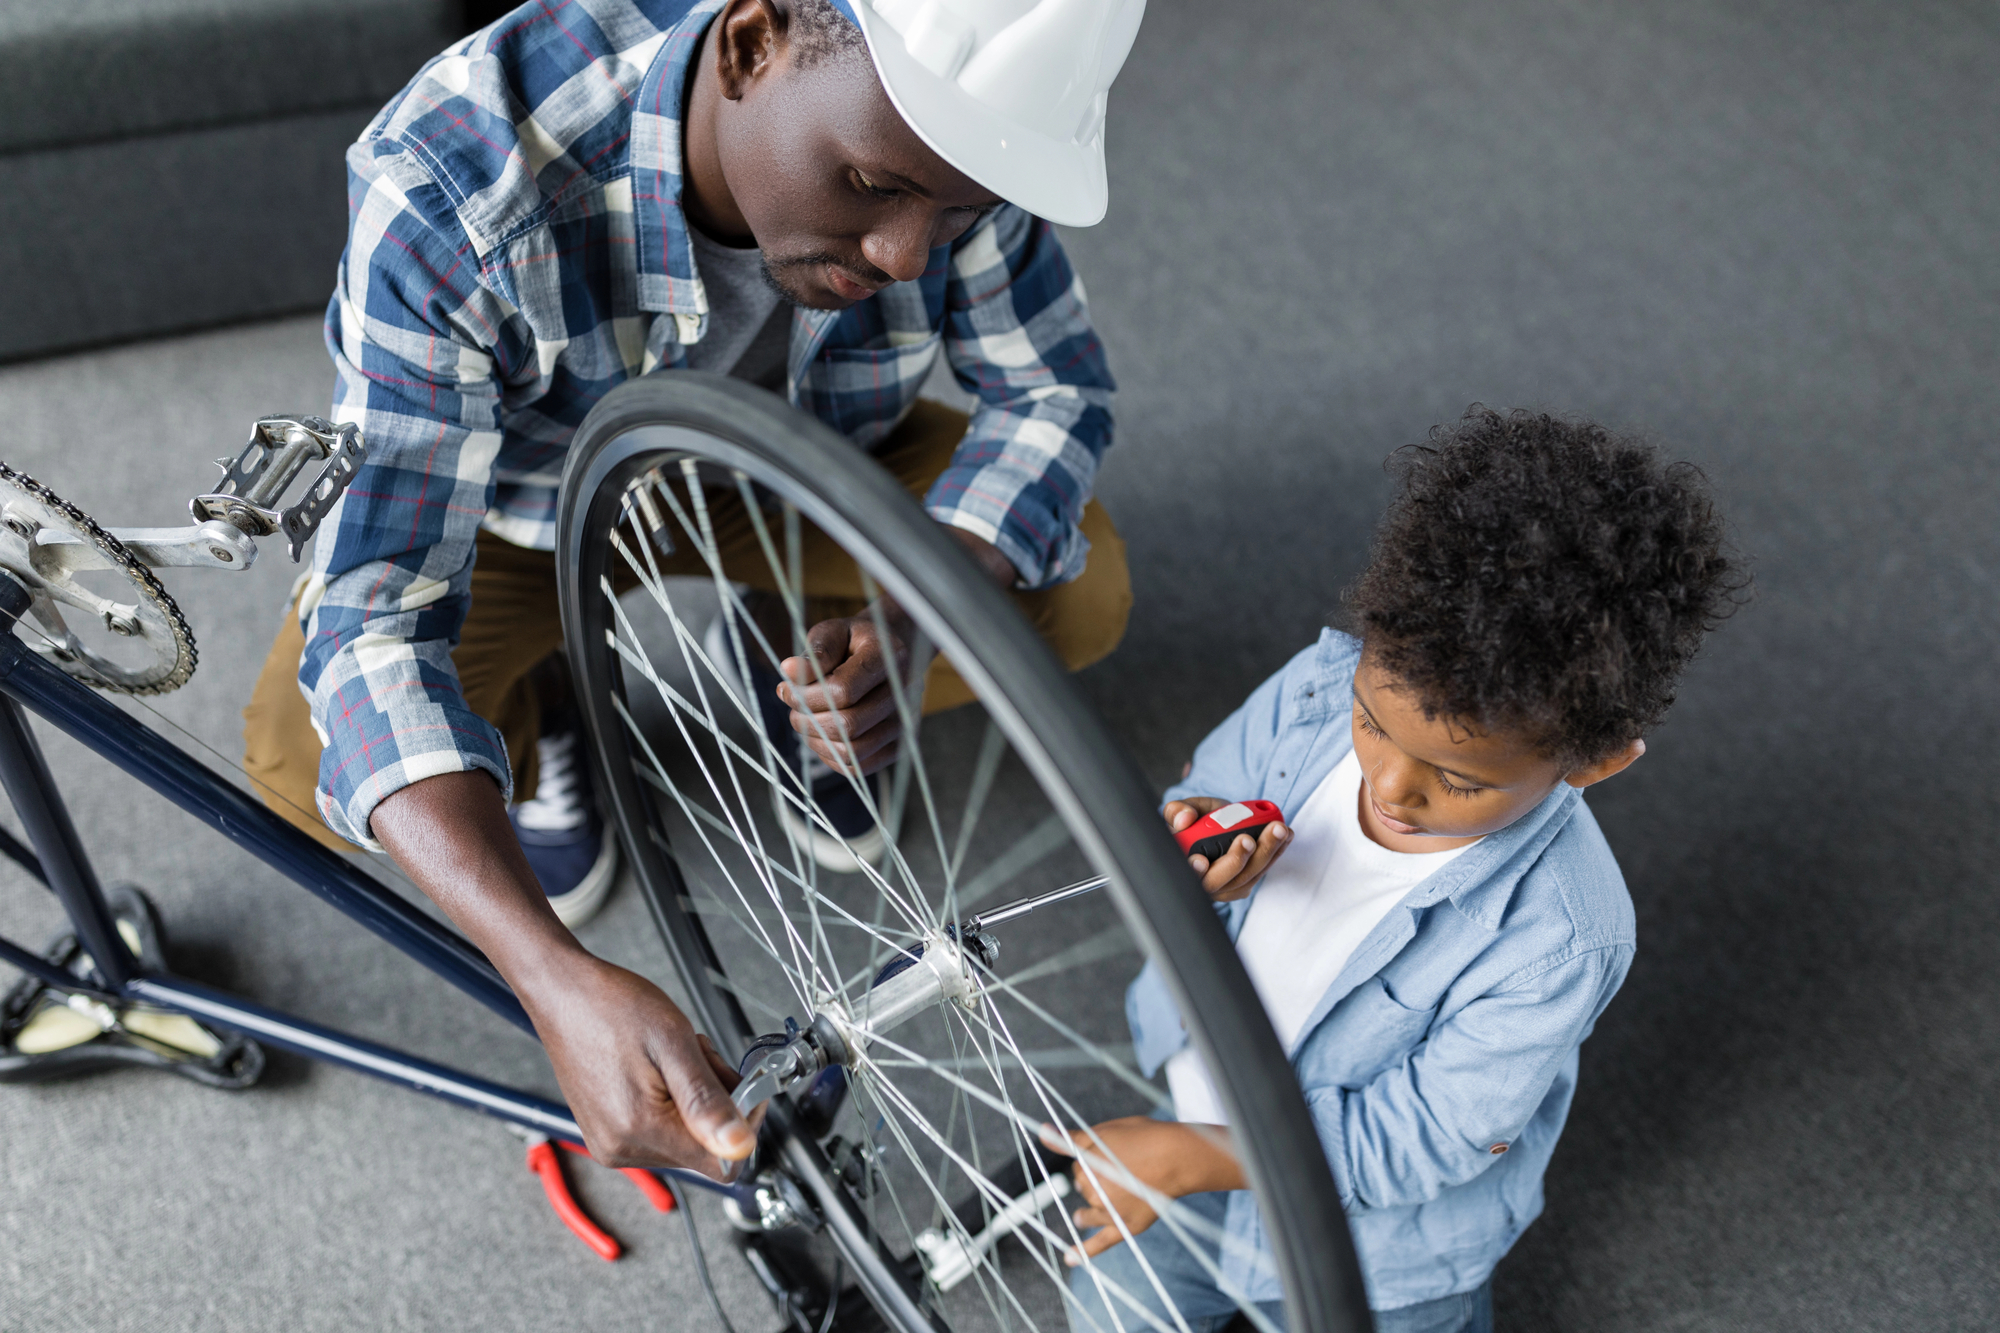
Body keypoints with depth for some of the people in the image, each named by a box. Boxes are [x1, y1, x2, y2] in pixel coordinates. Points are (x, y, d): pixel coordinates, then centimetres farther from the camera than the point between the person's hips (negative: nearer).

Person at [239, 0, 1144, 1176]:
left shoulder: (935, 117, -31)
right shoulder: (449, 184, -40)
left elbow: (1057, 390, -17)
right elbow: (376, 622, -40)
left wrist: (914, 624, -38)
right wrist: (560, 981, -55)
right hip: (512, 496, -1)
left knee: (1078, 593, -20)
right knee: (304, 766, -26)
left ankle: (792, 664, 11)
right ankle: (541, 717, 9)